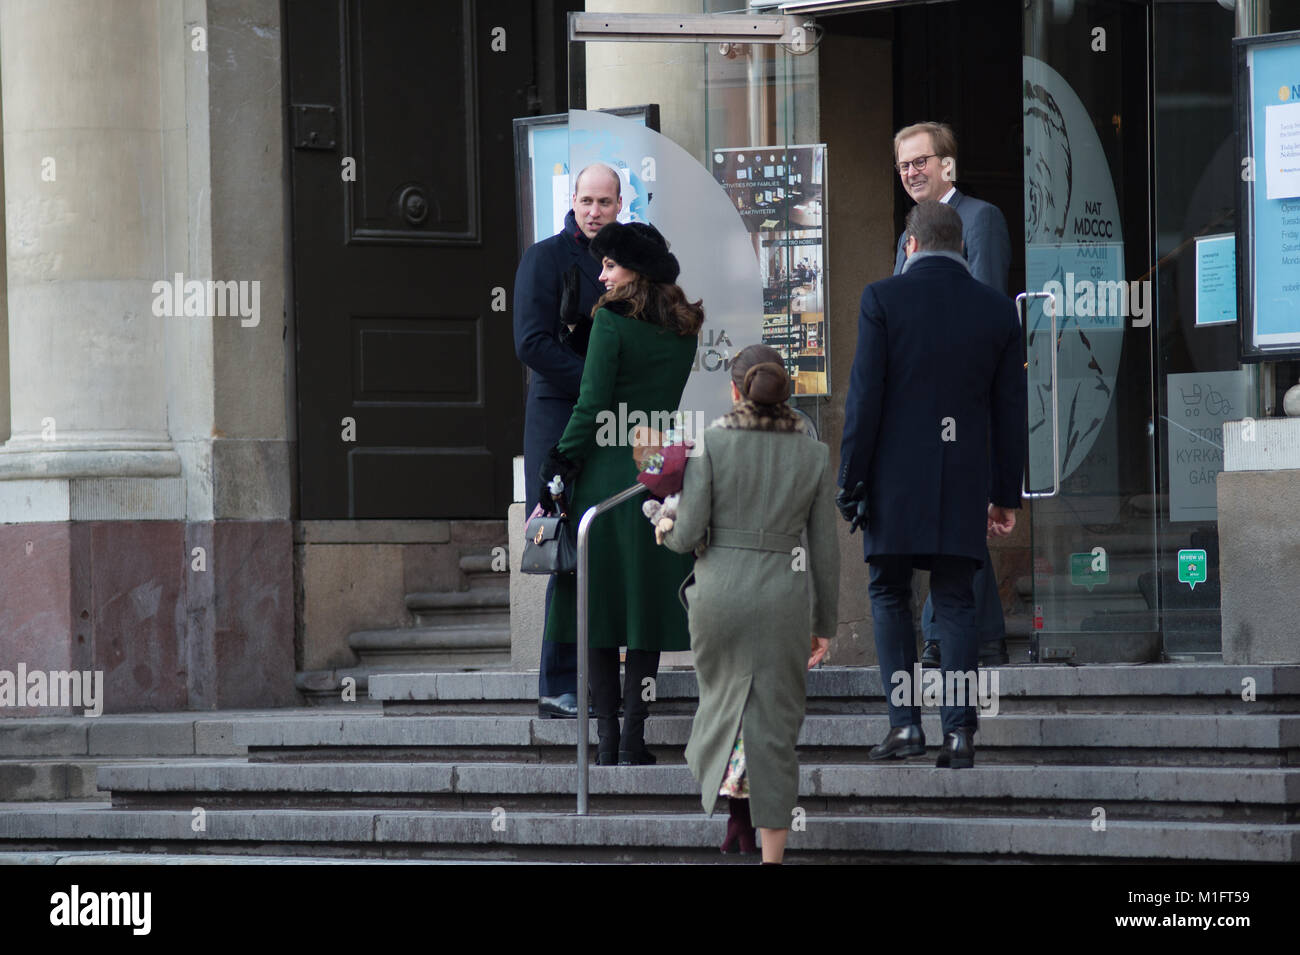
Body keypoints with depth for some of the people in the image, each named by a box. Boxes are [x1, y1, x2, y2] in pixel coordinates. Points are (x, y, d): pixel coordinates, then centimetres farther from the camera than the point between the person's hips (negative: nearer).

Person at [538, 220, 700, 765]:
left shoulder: (612, 322, -9)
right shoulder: (684, 329, 8)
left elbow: (591, 409, -11)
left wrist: (553, 484, -7)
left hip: (607, 476, -4)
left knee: (599, 614, 2)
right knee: (648, 612, 7)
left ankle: (607, 740, -1)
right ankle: (633, 738, 3)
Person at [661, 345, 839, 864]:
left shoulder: (711, 443, -7)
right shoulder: (814, 453, -1)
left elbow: (688, 534, -9)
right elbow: (824, 548, 2)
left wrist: (668, 529, 15)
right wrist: (825, 623, 11)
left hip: (721, 588, -1)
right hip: (785, 594, 1)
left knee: (724, 694, 24)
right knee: (774, 722, 5)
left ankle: (734, 800, 6)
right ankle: (771, 854, 3)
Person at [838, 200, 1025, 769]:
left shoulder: (882, 299, -5)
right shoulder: (998, 310, 5)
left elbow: (865, 397, -8)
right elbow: (1010, 412, 8)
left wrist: (850, 482, -3)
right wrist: (1006, 496, 14)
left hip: (896, 479, -2)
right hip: (965, 486, 2)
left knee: (889, 595, 10)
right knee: (955, 601, 7)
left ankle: (905, 722, 0)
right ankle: (958, 730, -2)